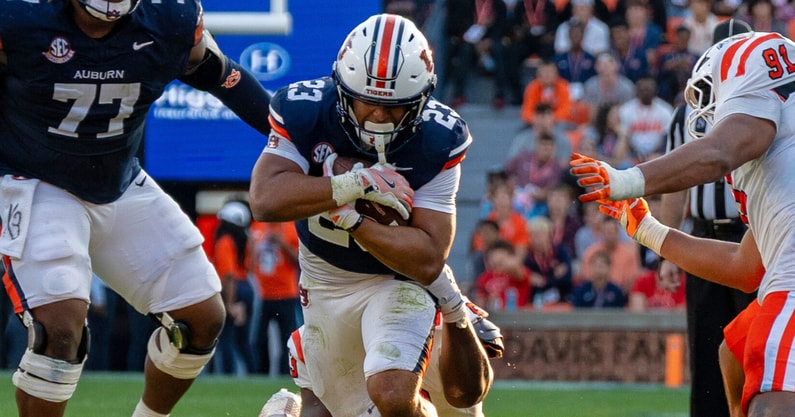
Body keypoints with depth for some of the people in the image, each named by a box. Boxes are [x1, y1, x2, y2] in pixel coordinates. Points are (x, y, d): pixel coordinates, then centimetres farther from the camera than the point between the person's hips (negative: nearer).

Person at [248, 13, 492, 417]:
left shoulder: (437, 141, -23)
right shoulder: (304, 112, -20)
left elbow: (428, 261, -25)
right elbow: (265, 200, -34)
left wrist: (350, 218, -35)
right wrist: (356, 184, -37)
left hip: (399, 279, -3)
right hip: (326, 282, 3)